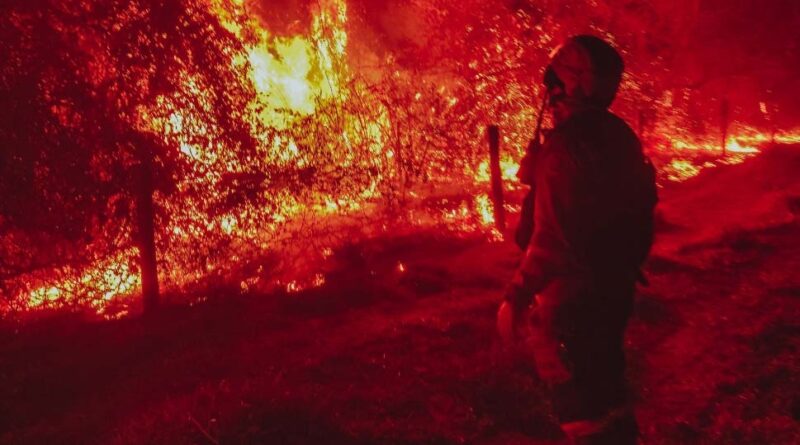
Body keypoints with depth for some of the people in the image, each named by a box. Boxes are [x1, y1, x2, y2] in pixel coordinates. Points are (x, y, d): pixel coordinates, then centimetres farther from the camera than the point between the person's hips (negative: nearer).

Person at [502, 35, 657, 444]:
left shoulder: (565, 146, -23)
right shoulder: (620, 136, 4)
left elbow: (553, 237, -27)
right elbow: (643, 204, 13)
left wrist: (517, 297, -21)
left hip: (573, 292, -9)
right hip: (616, 286, 9)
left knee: (577, 395, 4)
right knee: (604, 376, 24)